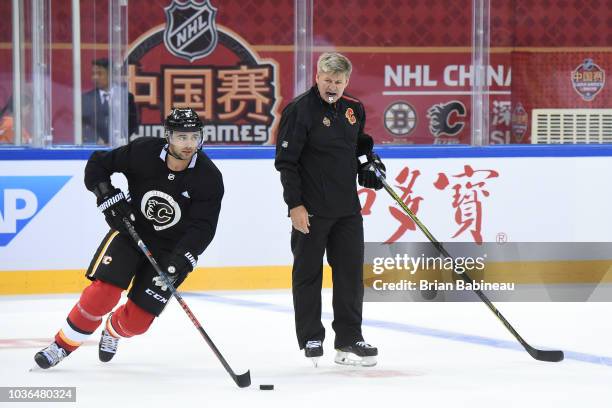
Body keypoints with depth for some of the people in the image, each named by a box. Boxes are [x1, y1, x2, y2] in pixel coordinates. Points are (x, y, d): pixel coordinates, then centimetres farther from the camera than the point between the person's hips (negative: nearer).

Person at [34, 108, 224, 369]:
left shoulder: (209, 178, -19)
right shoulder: (143, 152, -18)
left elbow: (202, 227, -22)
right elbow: (97, 164, -5)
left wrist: (183, 260, -36)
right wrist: (107, 196, -20)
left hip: (171, 247, 0)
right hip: (131, 229, 0)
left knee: (137, 320, -5)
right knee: (103, 291, -20)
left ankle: (113, 330, 32)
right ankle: (63, 345, -2)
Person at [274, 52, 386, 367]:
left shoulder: (354, 109, 8)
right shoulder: (299, 110, -11)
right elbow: (286, 161, -12)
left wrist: (371, 161, 8)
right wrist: (295, 204, -16)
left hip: (347, 208, 6)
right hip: (310, 210, -6)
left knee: (351, 270, 6)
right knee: (308, 273, 3)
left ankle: (349, 339, 12)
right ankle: (310, 339, 12)